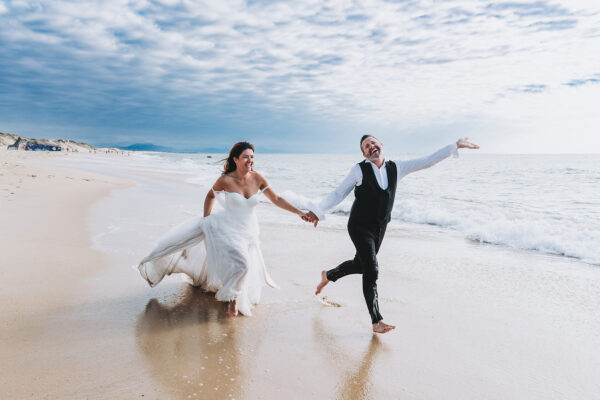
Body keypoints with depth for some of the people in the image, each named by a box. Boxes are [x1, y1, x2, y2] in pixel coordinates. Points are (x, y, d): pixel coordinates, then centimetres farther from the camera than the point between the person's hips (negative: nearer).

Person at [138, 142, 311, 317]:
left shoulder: (258, 179, -7)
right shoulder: (225, 180, -13)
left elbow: (277, 199, -3)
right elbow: (211, 195, 6)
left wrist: (300, 212, -10)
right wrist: (205, 220, 5)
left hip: (248, 232, 4)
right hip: (227, 229, -4)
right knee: (240, 264, -21)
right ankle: (233, 299, 7)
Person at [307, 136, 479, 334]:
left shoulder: (396, 168, 2)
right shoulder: (359, 170, -8)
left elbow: (427, 161, 2)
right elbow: (338, 193, -3)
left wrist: (456, 146, 0)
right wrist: (318, 211, -4)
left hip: (379, 228, 5)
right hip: (360, 227, -5)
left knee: (359, 265, 20)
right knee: (371, 270, -13)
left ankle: (328, 275, 49)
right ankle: (376, 321, -5)